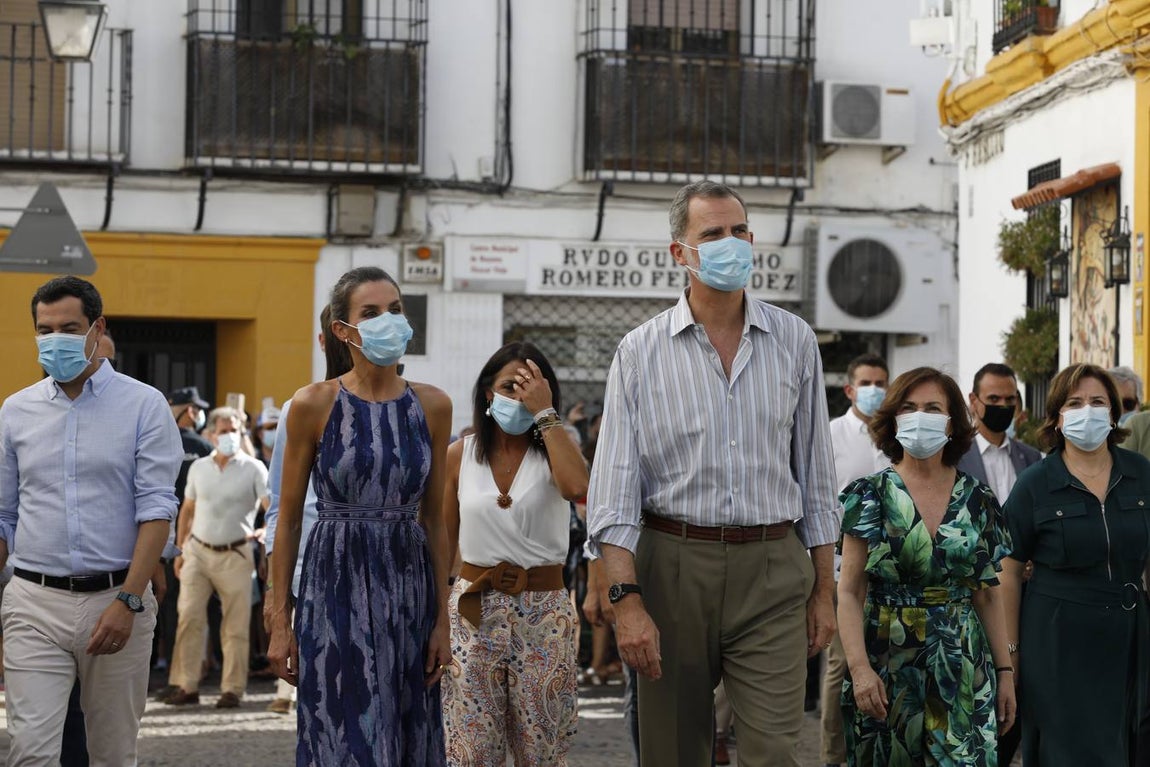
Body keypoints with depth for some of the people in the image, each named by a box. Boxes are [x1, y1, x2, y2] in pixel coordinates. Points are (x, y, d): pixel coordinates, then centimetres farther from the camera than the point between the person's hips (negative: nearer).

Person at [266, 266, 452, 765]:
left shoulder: (432, 406, 4)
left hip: (408, 587, 3)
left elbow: (434, 519, 8)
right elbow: (288, 520, 0)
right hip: (337, 582, -3)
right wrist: (280, 620, -3)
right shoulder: (313, 405, -4)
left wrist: (442, 617, 5)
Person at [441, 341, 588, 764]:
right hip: (474, 611, 1)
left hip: (543, 612, -1)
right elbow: (443, 542, 10)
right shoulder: (460, 455, 4)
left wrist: (544, 413, -18)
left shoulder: (553, 449, 0)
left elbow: (577, 487, -24)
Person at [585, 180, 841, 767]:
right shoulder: (642, 351, 1)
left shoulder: (794, 341, 7)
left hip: (772, 570, 1)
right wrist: (627, 600, -13)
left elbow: (815, 475, 12)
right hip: (673, 564, 0)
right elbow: (614, 486, -3)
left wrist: (823, 590, 9)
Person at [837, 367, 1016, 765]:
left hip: (963, 667, 2)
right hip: (887, 664, -2)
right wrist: (859, 668, -15)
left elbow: (988, 595, 10)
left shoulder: (977, 500, 5)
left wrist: (1005, 671, 5)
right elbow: (849, 593, -5)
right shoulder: (870, 495, -2)